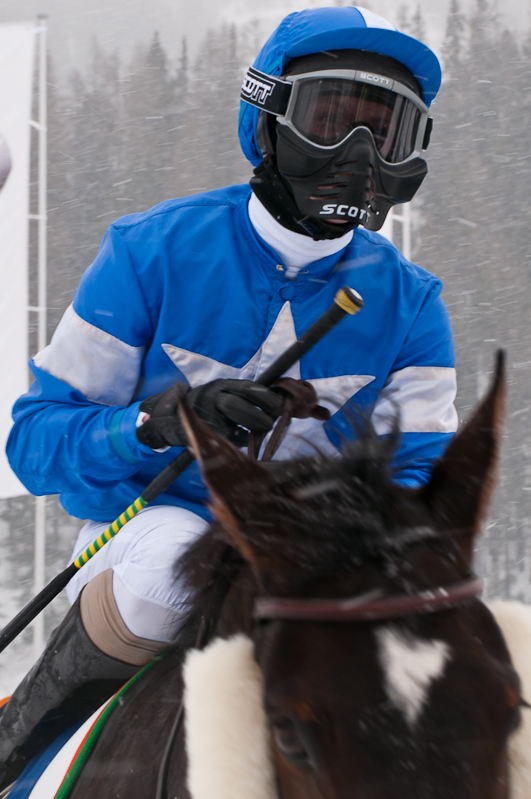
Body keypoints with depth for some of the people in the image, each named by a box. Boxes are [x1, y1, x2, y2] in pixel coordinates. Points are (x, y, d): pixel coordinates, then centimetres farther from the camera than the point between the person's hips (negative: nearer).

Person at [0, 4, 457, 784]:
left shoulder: (407, 304, 2)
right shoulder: (154, 251, -8)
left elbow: (422, 474, -2)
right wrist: (159, 421, -31)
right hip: (139, 536, -3)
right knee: (177, 549, -39)